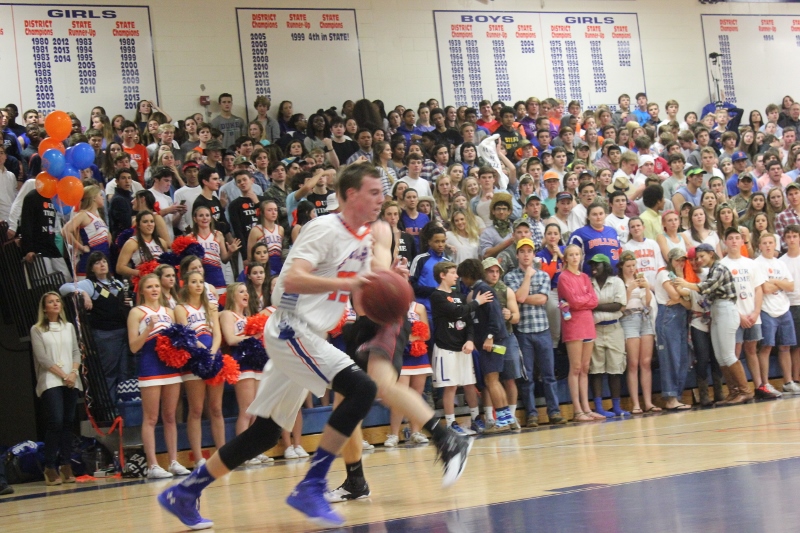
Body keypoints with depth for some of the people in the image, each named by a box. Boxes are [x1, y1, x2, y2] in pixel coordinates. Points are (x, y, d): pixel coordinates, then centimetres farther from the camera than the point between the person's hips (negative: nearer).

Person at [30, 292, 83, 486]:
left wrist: (74, 372, -6)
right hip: (50, 382, -4)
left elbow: (76, 352, 11)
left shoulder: (69, 327, 16)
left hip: (71, 382, 4)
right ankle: (50, 468, -9)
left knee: (68, 423, 1)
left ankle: (66, 466, 4)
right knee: (56, 422, -14)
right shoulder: (37, 330, 3)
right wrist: (63, 375, -11)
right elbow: (42, 357, -5)